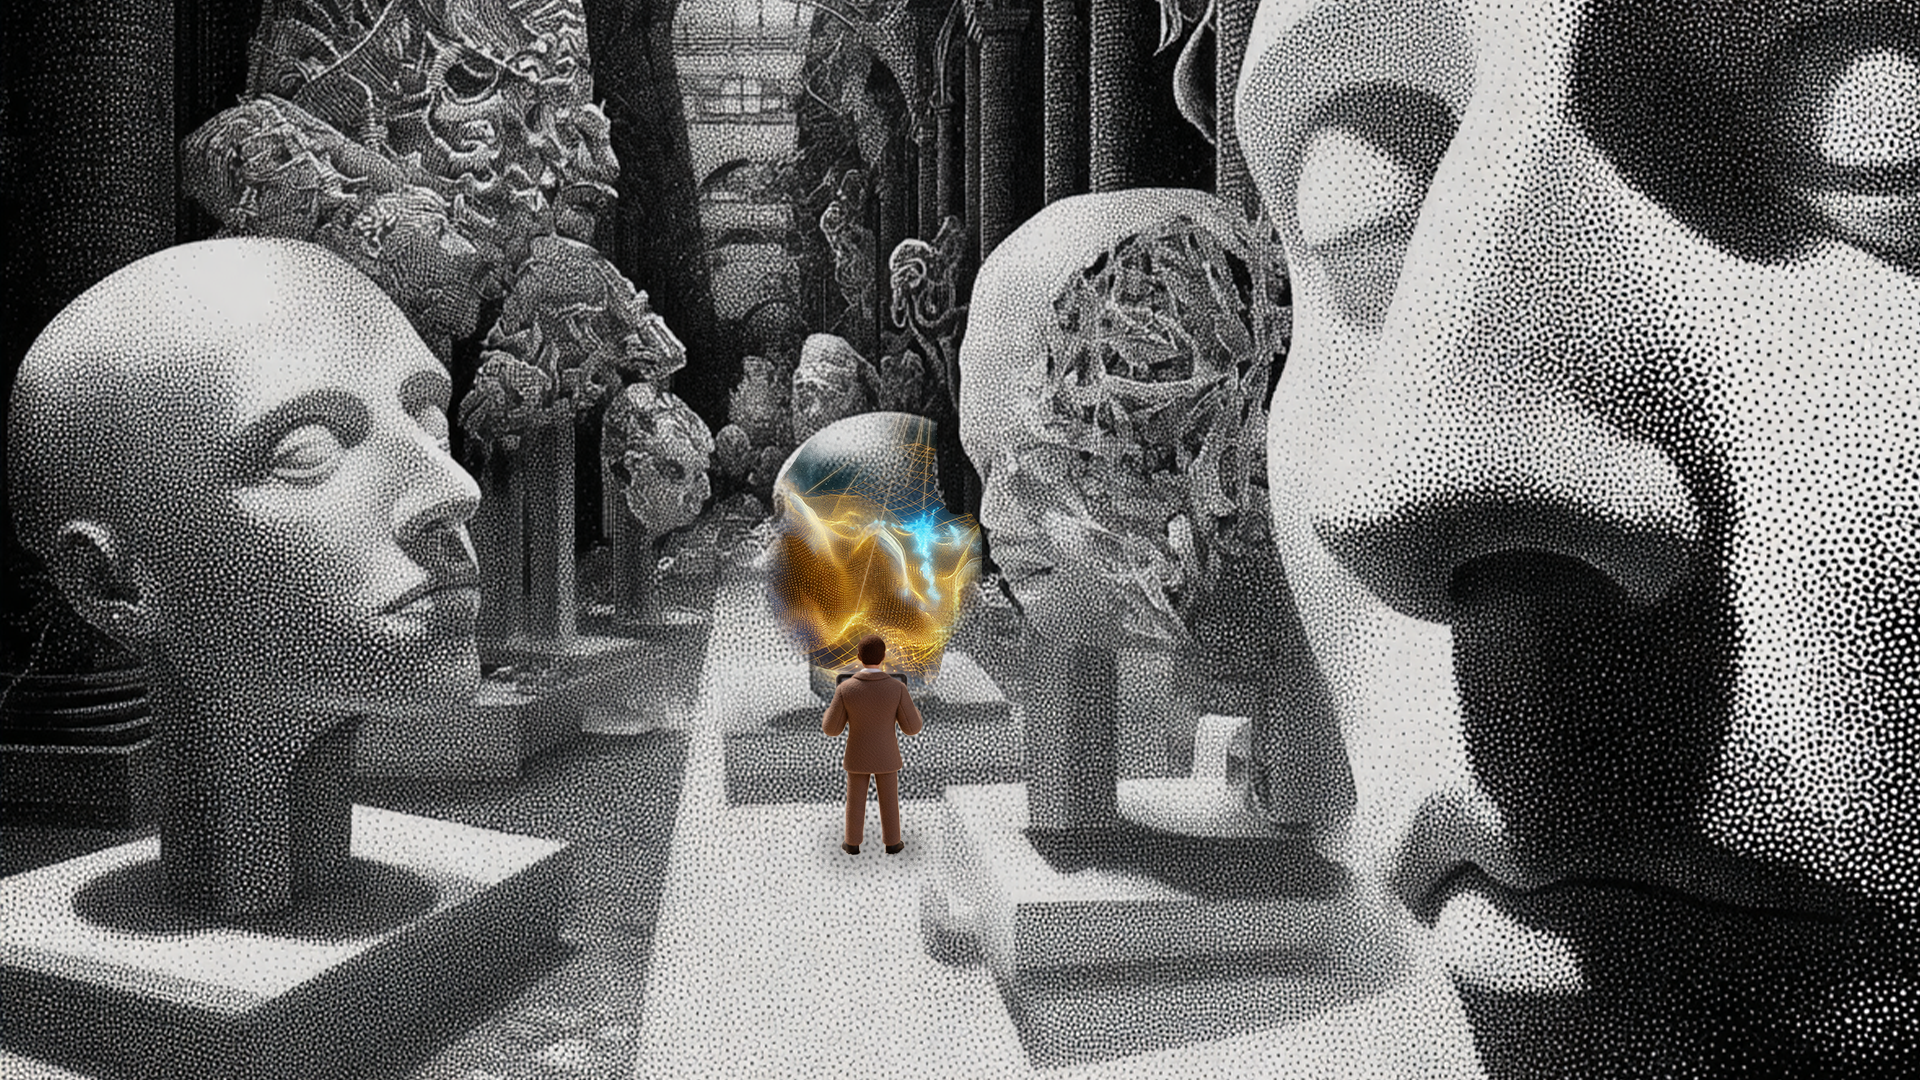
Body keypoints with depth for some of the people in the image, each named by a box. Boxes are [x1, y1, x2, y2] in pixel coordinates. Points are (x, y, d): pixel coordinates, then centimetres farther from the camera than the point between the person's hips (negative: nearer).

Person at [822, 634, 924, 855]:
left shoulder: (845, 688, -23)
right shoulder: (897, 688, -23)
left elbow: (831, 729, -13)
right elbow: (912, 728, -14)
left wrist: (832, 711, 8)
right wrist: (914, 712, 8)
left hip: (858, 756, 0)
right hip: (885, 756, 0)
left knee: (855, 800, 19)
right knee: (889, 800, 19)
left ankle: (853, 843, 33)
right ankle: (892, 843, 33)